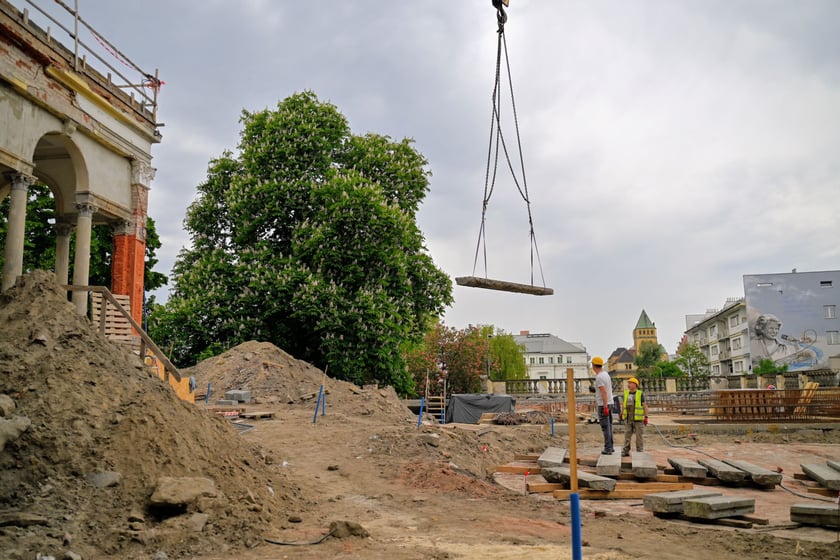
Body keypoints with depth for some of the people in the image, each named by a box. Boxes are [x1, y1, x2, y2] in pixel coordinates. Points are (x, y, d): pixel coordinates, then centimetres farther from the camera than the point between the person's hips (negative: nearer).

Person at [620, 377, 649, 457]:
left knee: (639, 435, 2)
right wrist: (622, 413, 10)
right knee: (627, 435, 4)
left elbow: (645, 406, -3)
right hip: (628, 418, 4)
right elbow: (623, 403, 18)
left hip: (638, 419, -4)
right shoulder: (626, 393, 7)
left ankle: (640, 452, 10)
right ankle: (626, 451, 8)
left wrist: (646, 417, -8)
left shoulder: (640, 394, -4)